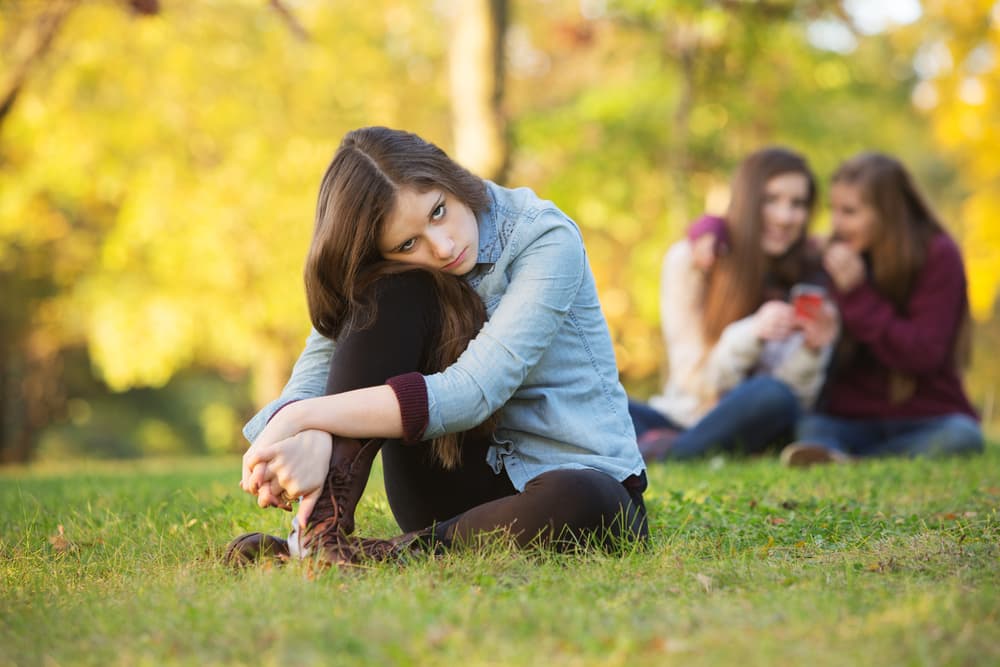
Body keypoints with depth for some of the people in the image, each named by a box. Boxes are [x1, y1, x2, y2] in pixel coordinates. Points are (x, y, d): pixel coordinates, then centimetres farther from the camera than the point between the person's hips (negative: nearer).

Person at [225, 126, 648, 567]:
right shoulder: (392, 271, -3)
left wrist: (301, 417, -29)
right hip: (452, 486, 3)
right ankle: (322, 526, -25)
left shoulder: (546, 239, -16)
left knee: (582, 503, -42)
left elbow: (472, 393, -26)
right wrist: (312, 439, -39)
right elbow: (311, 378, -13)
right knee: (395, 291, -20)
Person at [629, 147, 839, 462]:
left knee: (773, 395, -35)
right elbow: (697, 380, -10)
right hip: (681, 417, 0)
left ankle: (661, 451, -21)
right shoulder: (689, 258, -6)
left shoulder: (812, 277, -4)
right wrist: (751, 334, -27)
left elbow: (797, 396, -7)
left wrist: (812, 350, -27)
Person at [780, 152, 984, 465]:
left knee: (961, 435, -34)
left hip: (923, 420, -3)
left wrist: (858, 294, -20)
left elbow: (923, 356, -14)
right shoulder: (831, 256, 6)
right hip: (849, 419, 3)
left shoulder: (937, 256, -6)